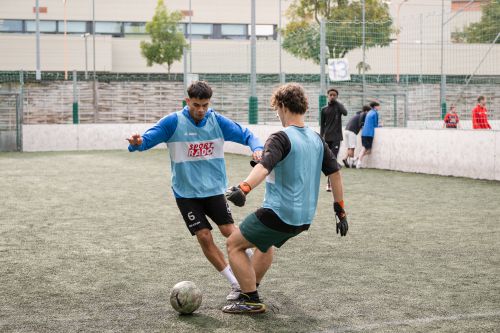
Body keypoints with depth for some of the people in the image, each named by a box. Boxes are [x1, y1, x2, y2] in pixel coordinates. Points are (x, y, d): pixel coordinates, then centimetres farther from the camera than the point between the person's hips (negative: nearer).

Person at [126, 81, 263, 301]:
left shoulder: (217, 121, -3)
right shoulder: (173, 122, -10)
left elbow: (246, 135, 2)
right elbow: (148, 138, -15)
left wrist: (257, 148, -19)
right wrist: (137, 142, -39)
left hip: (214, 189, 1)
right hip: (186, 192, -1)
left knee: (229, 231, -11)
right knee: (204, 237, -8)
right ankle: (236, 284, 7)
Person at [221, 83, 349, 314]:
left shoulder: (281, 138, -15)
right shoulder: (317, 139, 8)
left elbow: (264, 166, -34)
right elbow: (334, 173, 12)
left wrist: (243, 188, -49)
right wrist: (340, 211, 19)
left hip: (279, 214, -8)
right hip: (305, 218, 8)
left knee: (234, 245, 6)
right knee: (264, 242, 33)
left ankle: (251, 301, 6)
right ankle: (250, 289, 43)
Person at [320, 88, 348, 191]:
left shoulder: (338, 106, 4)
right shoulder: (324, 109, 9)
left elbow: (345, 113, -19)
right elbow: (322, 125, 9)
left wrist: (336, 101, -14)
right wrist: (321, 137, -3)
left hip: (336, 137, -3)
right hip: (327, 138, 3)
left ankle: (330, 182, -14)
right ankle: (330, 182, 18)